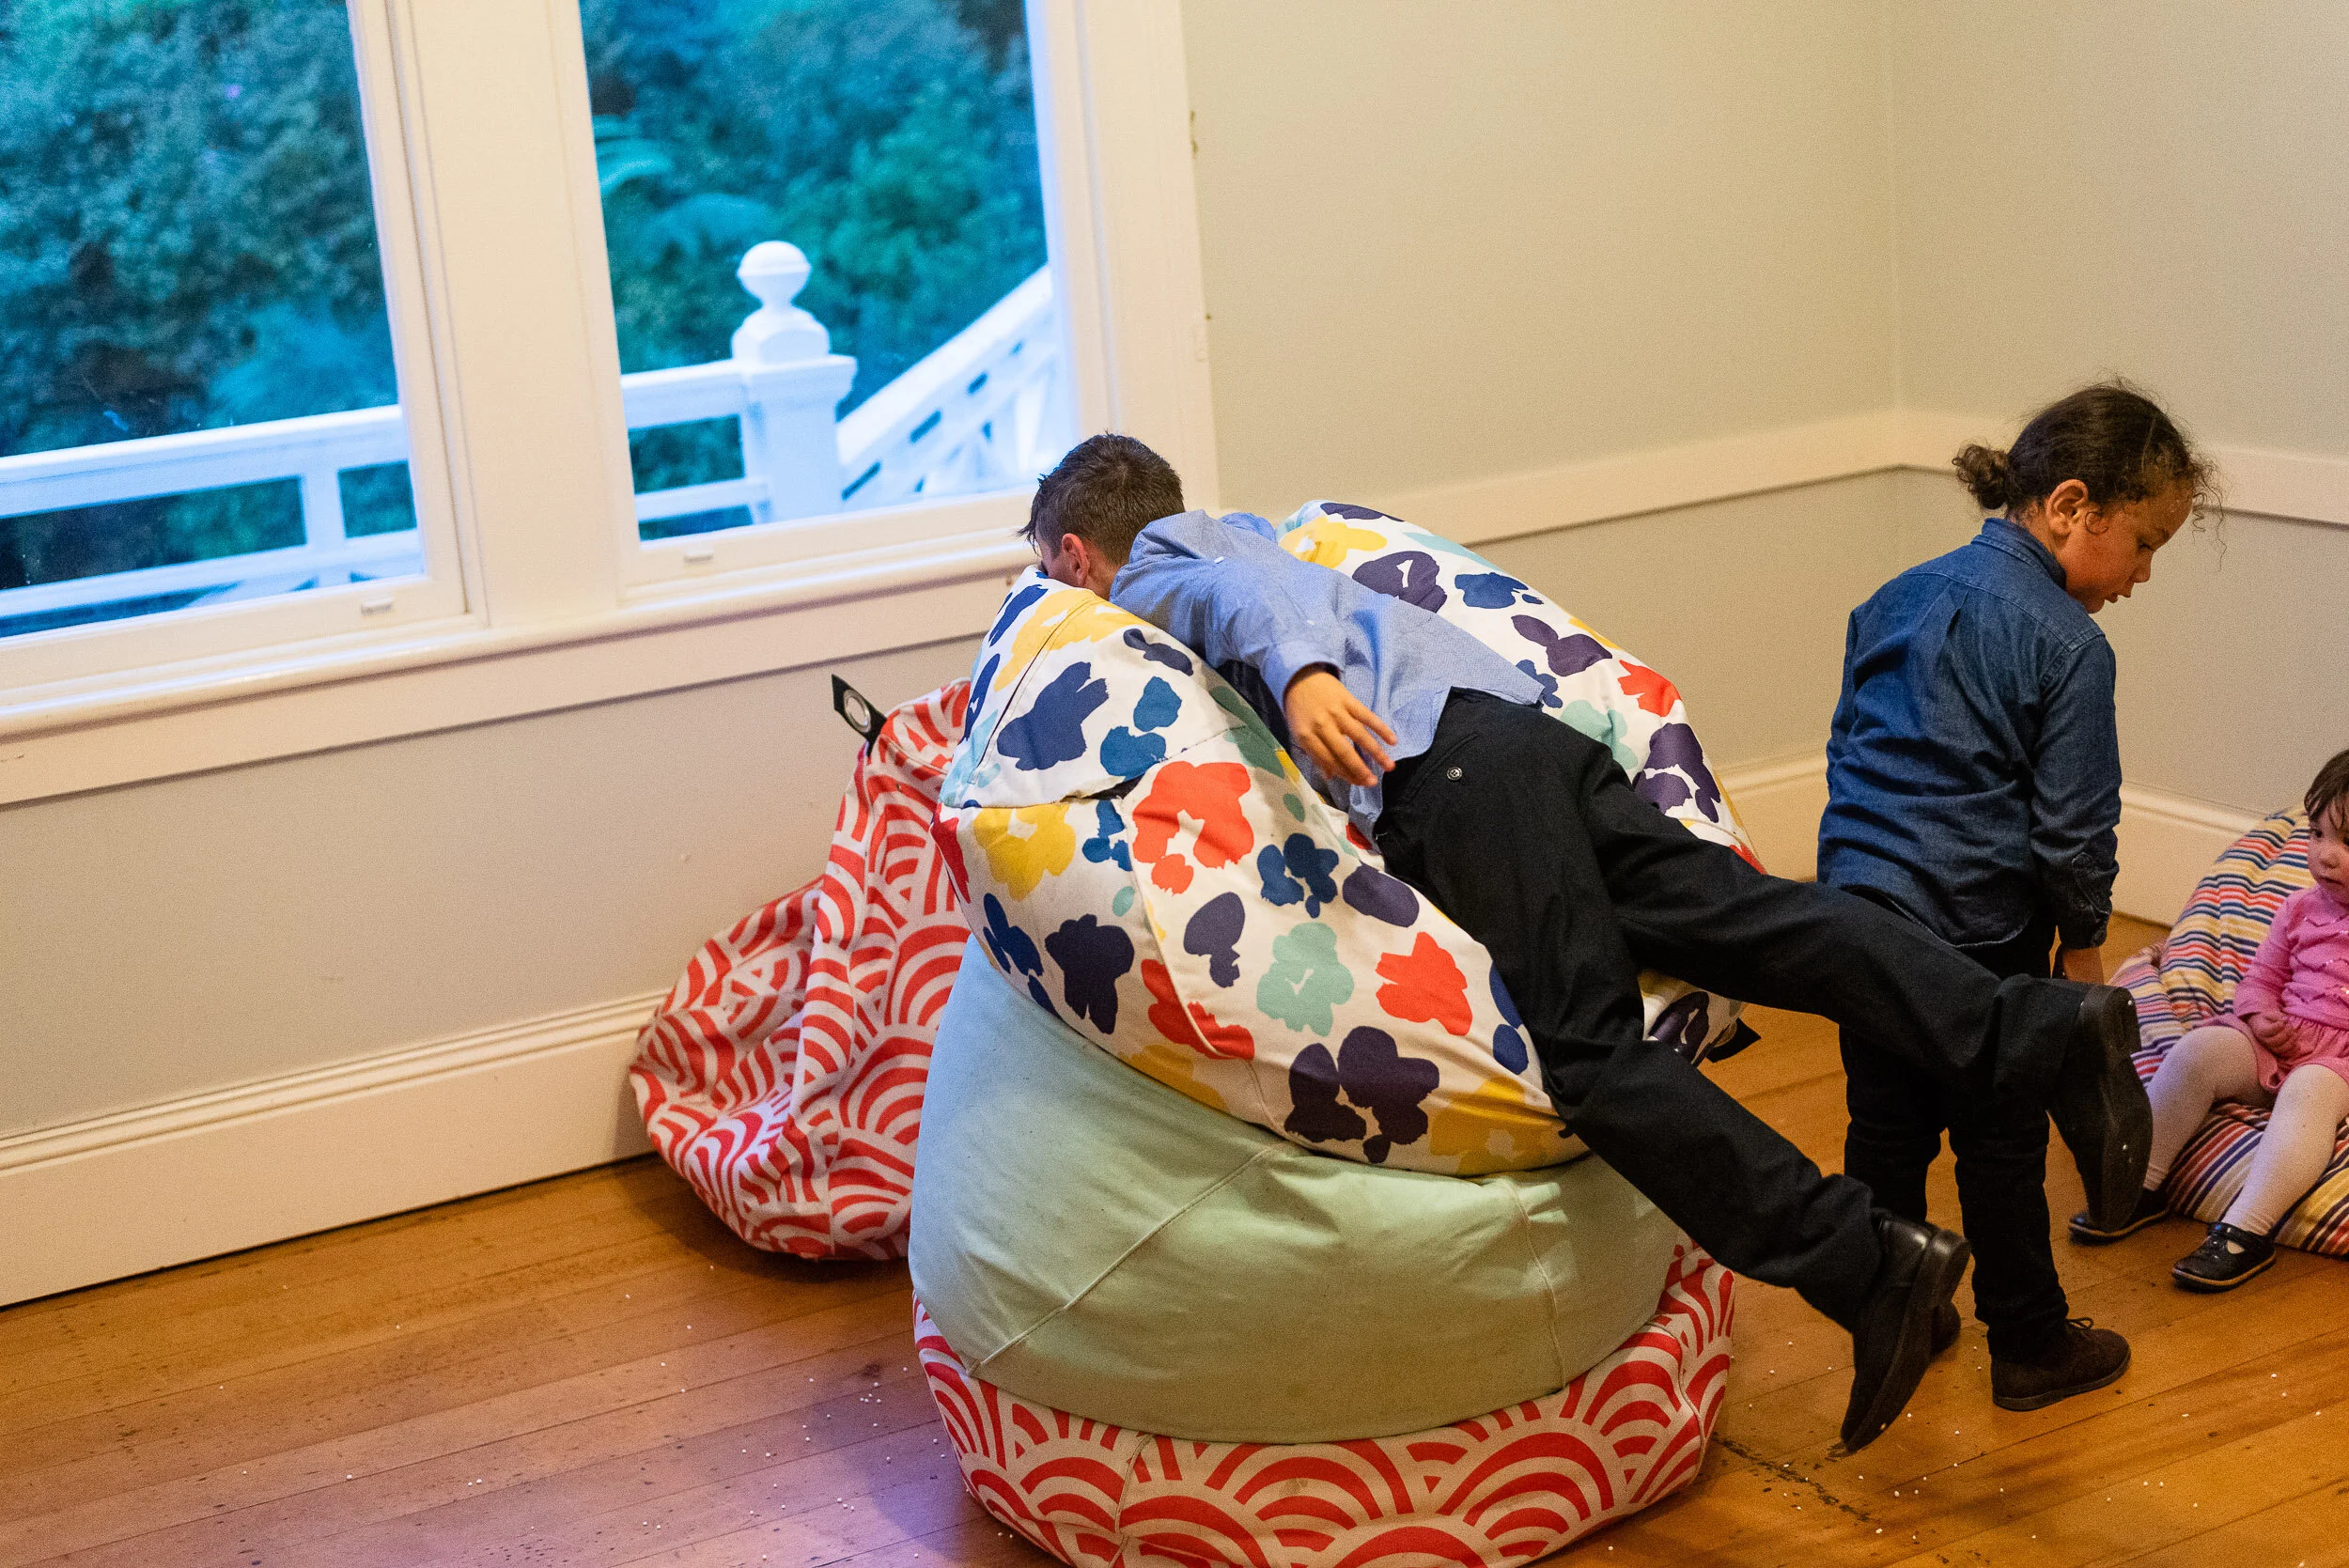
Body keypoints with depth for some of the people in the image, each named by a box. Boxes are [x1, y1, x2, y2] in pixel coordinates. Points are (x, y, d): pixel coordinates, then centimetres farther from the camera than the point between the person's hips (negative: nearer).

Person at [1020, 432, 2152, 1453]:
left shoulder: (1150, 576, 9)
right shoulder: (1233, 538, 34)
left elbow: (1246, 591, -12)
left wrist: (1295, 673, -31)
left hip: (1442, 765, -8)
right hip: (1523, 727, 8)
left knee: (1587, 1050, -14)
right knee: (1736, 916, -5)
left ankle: (1862, 1264, -22)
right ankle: (2043, 1028, -20)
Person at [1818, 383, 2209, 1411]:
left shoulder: (1899, 597, 9)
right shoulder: (2068, 645, -13)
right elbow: (2072, 827, -11)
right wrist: (2085, 942, 3)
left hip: (1855, 903, 6)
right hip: (1976, 932, -6)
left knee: (1885, 1126, 17)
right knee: (2000, 1145, 8)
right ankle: (2029, 1348, 22)